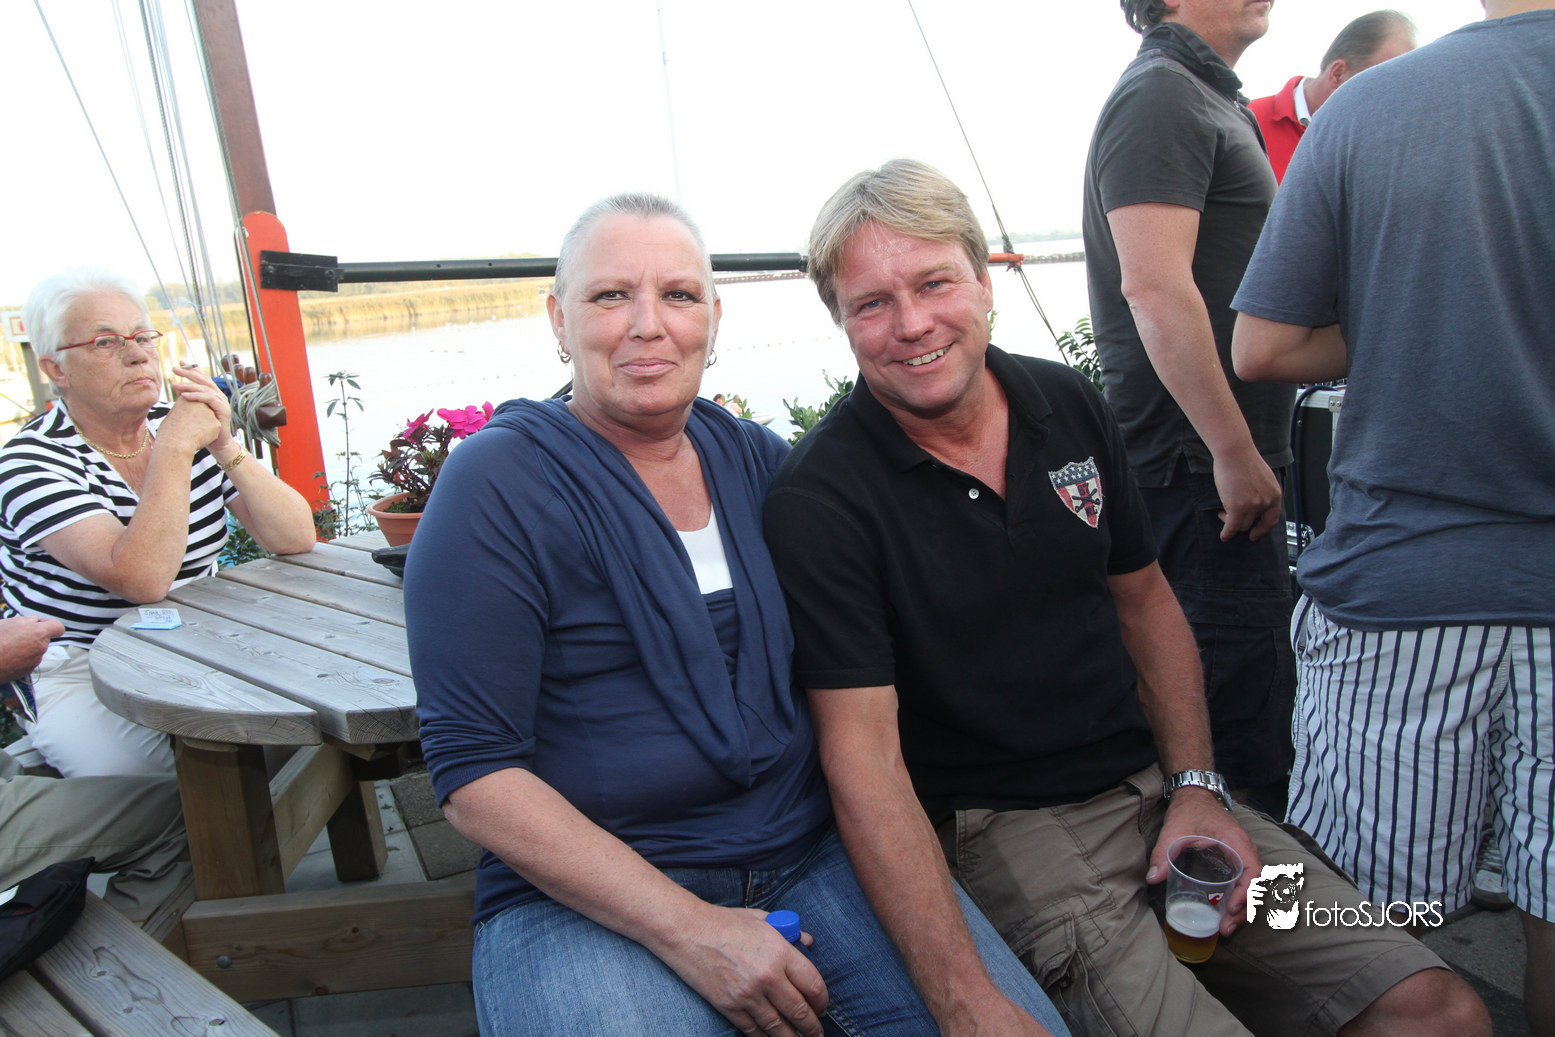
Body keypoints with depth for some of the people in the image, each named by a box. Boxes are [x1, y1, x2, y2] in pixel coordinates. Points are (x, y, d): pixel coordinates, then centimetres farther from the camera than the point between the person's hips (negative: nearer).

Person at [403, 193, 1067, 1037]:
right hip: (586, 901, -3)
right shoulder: (495, 484, -7)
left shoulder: (757, 459, 8)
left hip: (812, 856, 4)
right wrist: (688, 929, -17)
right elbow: (474, 775, -11)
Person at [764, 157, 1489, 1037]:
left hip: (1150, 786, 5)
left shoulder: (1070, 406, 3)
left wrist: (1197, 788, 1)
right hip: (997, 828, -5)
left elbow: (1145, 602, 13)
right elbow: (863, 752, -18)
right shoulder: (822, 497, -15)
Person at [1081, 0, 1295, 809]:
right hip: (1199, 462, -10)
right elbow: (1154, 287, -24)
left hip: (1222, 459, 10)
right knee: (1244, 720, -5)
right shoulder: (1159, 93, -11)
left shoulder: (1217, 100, 22)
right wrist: (1235, 453, -22)